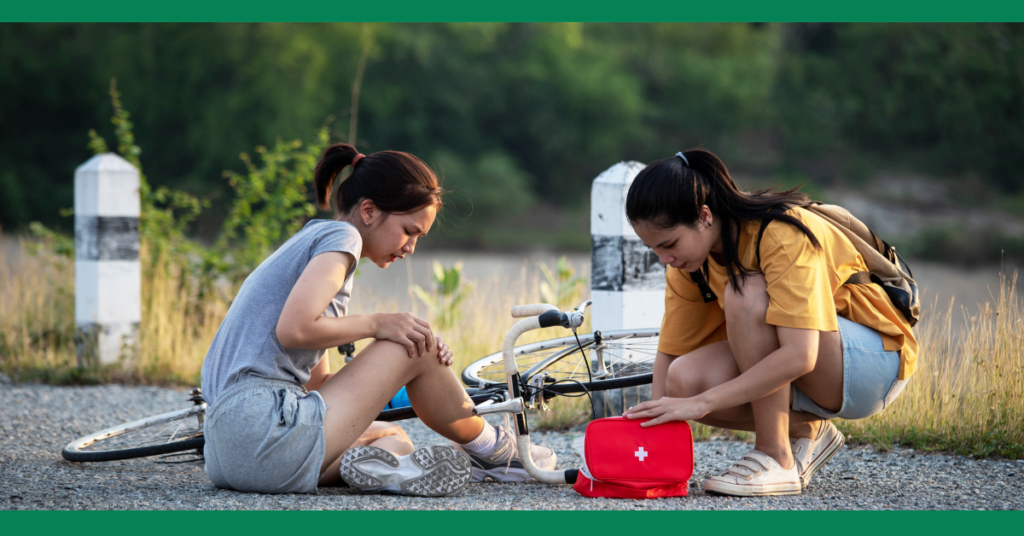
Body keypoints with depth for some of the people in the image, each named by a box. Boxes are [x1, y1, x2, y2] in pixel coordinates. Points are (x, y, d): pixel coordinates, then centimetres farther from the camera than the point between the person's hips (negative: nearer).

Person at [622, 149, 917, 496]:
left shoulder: (782, 234, -27)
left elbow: (799, 356, -36)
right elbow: (670, 352, -1)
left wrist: (703, 402, -37)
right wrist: (653, 425, -17)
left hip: (879, 363, -7)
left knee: (747, 294, -31)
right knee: (684, 380, -20)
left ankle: (776, 459, -23)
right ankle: (805, 433, 2)